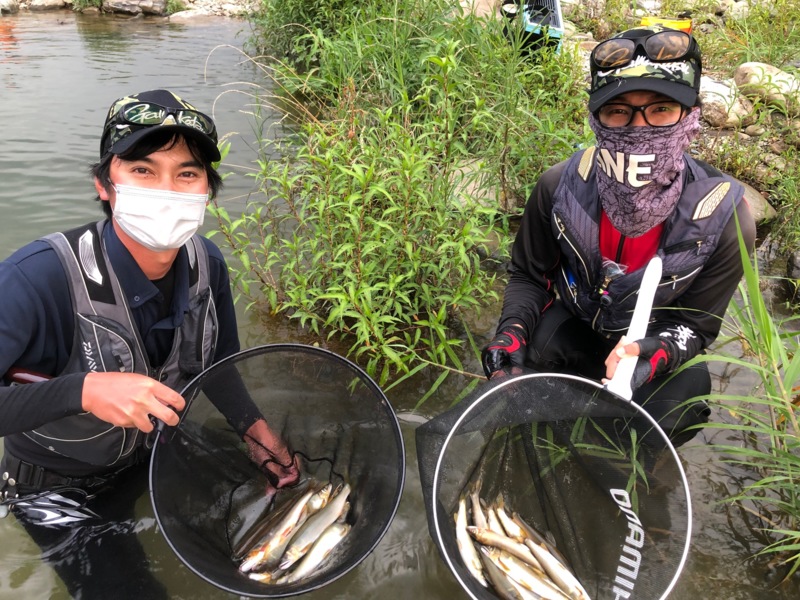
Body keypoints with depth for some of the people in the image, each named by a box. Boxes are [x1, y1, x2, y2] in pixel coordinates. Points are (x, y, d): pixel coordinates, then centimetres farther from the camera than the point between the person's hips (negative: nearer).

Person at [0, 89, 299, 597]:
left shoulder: (207, 264, -16)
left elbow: (218, 366, 0)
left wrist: (255, 429, -13)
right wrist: (82, 390, -48)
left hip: (157, 448, 5)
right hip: (61, 488, -5)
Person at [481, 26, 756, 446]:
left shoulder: (723, 217, -27)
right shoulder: (560, 187, -24)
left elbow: (695, 325, -15)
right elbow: (528, 274, -6)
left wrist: (655, 353, -38)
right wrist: (513, 330, -26)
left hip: (659, 339, 0)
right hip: (572, 322, 1)